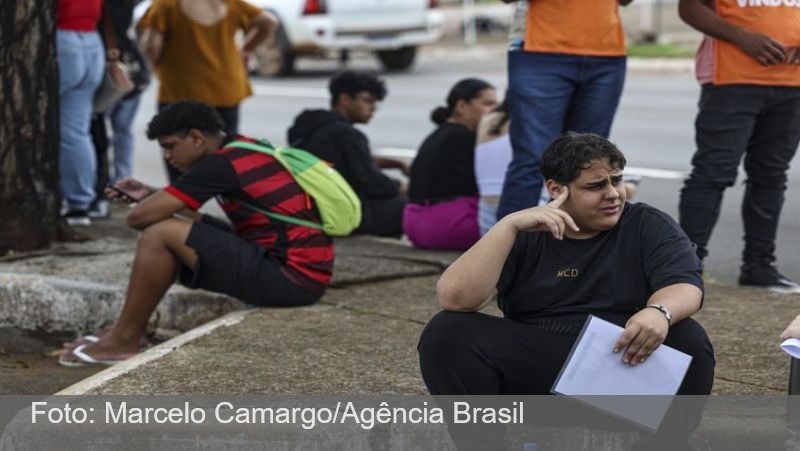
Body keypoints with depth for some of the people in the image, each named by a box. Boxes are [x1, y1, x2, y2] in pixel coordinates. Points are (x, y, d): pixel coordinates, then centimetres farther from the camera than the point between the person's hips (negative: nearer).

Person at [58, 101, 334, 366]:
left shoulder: (219, 164, -15)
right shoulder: (245, 152, 14)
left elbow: (140, 217, -14)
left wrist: (152, 204, 9)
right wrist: (151, 195, 16)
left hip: (291, 278, -10)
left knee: (160, 234, -10)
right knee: (183, 233, 19)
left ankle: (124, 340, 2)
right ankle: (126, 332, 19)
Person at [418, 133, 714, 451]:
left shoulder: (649, 226, 7)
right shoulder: (526, 237, 6)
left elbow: (684, 287, -11)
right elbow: (454, 299, -9)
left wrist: (660, 312, -36)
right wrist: (509, 225, -19)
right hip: (534, 373, 0)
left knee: (687, 340, -29)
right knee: (447, 333, -20)